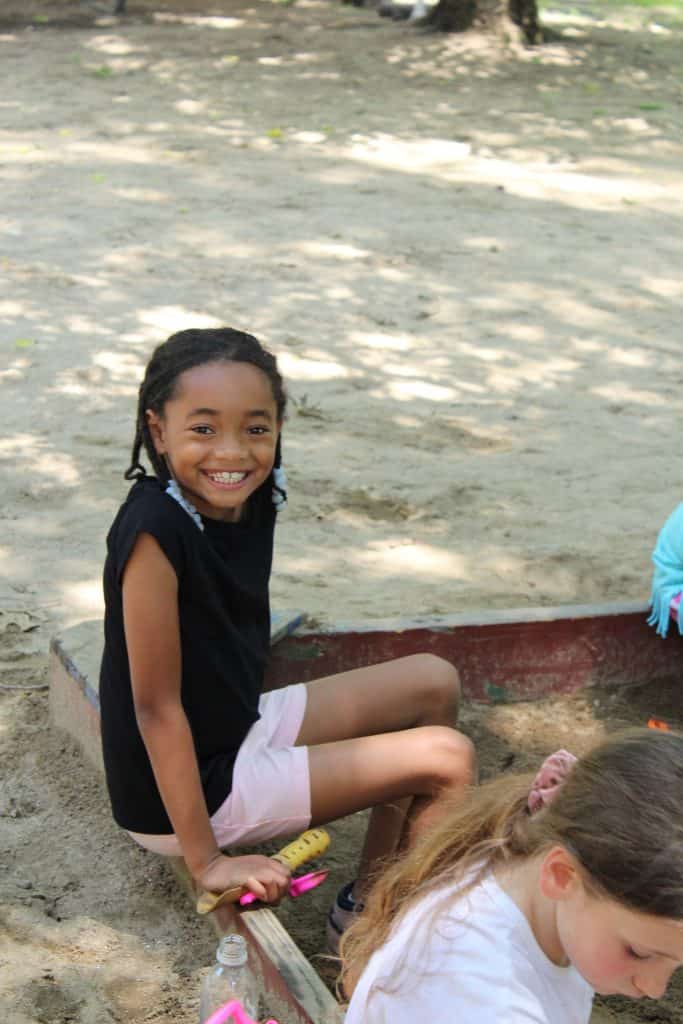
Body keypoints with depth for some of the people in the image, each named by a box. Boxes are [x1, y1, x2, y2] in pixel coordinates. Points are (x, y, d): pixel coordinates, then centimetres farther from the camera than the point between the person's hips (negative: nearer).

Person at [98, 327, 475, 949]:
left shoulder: (251, 497, -5)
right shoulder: (155, 530, -28)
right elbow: (156, 705, -25)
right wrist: (206, 861, -21)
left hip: (241, 726, 8)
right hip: (189, 786, -8)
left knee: (435, 683, 15)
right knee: (448, 759, -9)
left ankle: (367, 905, 21)